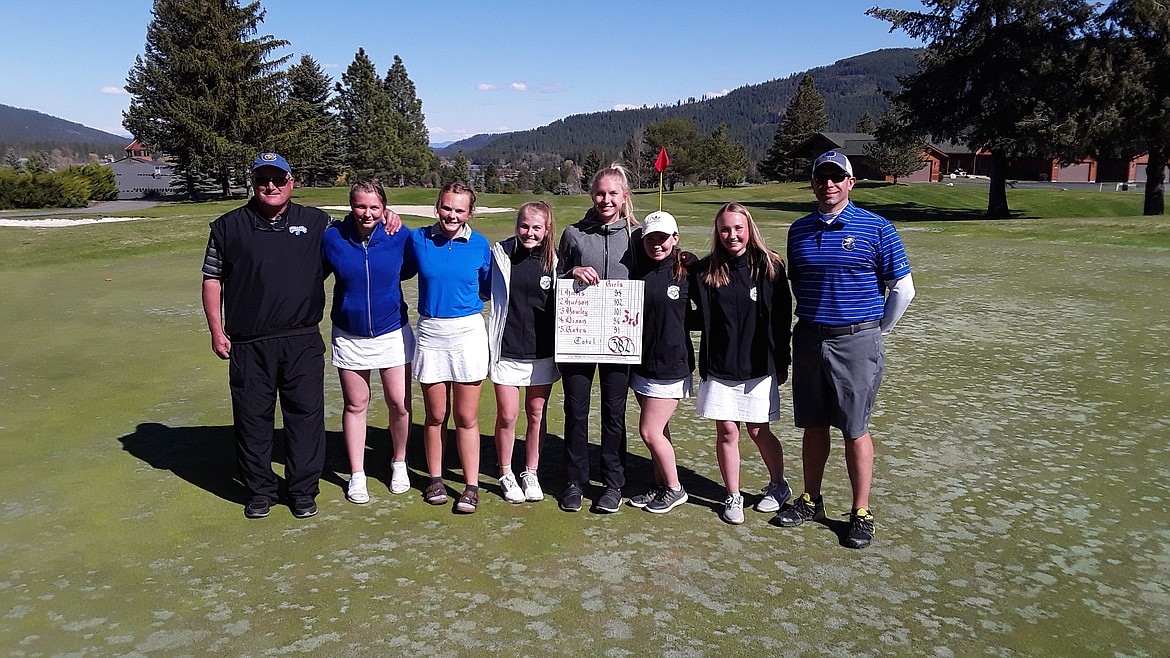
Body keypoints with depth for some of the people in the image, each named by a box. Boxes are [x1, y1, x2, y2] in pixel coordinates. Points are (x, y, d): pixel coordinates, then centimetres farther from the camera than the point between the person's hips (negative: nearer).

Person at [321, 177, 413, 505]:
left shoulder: (398, 236, -10)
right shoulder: (332, 237, -9)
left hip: (392, 332, 0)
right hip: (349, 336, 0)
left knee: (399, 404, 3)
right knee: (355, 405, 10)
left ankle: (399, 463, 29)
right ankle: (356, 475, 24)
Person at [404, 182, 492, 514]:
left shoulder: (479, 245, -2)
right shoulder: (418, 239, -1)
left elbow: (487, 289, 9)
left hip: (468, 331, -1)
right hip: (430, 332, 1)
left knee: (466, 417, 3)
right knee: (435, 415, 10)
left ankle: (471, 486, 14)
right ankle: (435, 478, 27)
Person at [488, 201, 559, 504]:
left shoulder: (554, 260, -1)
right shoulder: (502, 253, -4)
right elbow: (494, 297, 3)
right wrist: (490, 348, 1)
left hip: (542, 351, 1)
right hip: (507, 350, -1)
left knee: (536, 414, 11)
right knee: (507, 416, 1)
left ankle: (531, 473, 27)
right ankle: (506, 475, 22)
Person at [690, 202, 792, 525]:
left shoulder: (770, 267, -4)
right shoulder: (705, 271, -1)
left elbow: (782, 318, 0)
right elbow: (701, 317, 6)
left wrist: (782, 363, 2)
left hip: (758, 367, -1)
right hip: (718, 367, 1)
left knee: (758, 431, 8)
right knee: (726, 432, 5)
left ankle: (778, 485, 32)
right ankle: (733, 496, 21)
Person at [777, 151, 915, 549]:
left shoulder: (875, 228, -5)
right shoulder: (799, 230, 7)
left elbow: (903, 288, -1)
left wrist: (878, 332, 2)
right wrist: (811, 319, 14)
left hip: (856, 342, -4)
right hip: (809, 339, 4)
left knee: (855, 430, 2)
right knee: (813, 426, 12)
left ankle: (861, 513, 15)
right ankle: (810, 501, 27)